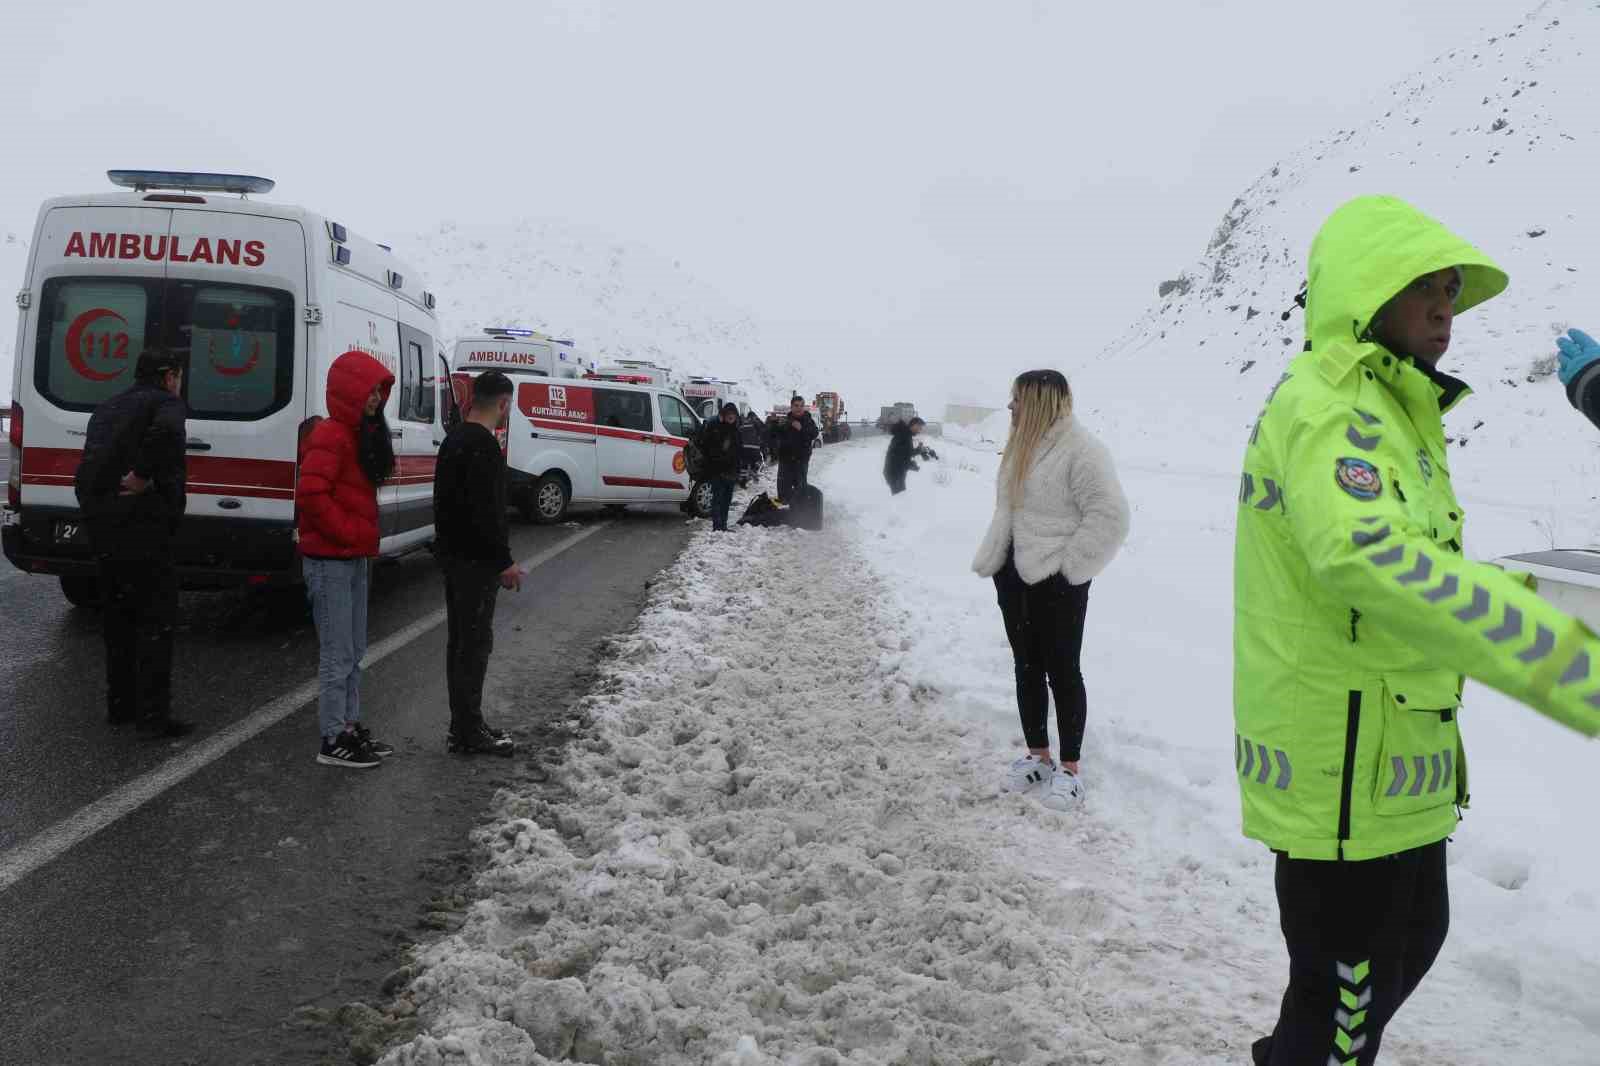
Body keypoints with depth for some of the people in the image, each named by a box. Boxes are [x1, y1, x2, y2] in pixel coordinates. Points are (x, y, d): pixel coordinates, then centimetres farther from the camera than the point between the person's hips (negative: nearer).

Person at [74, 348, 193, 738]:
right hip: (143, 526, -8)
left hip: (100, 525, 8)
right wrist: (142, 478, -22)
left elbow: (91, 465, 17)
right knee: (156, 618, -3)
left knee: (118, 617, 17)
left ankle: (120, 705, 24)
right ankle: (153, 713, -4)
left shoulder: (106, 409, 22)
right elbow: (166, 431, -29)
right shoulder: (166, 403, -5)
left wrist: (95, 505, 9)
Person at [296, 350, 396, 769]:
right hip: (330, 560, -10)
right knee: (338, 656, -3)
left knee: (354, 653, 16)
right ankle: (333, 741, 5)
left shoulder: (360, 435, 14)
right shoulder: (330, 436, -17)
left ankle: (350, 727, 26)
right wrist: (348, 532, -18)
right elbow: (310, 494, -26)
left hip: (353, 557, 10)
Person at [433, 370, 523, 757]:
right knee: (476, 642, -4)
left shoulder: (453, 439, 14)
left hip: (453, 554, 10)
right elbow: (486, 511, -23)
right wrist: (504, 562, -18)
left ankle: (463, 727, 21)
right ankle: (468, 733, 1)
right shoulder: (483, 446, -18)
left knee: (460, 640, 13)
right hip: (476, 561, -10)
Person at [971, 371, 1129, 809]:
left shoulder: (1080, 449, -16)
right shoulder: (1022, 447, 11)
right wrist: (991, 560, 9)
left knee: (1062, 672, 2)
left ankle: (1069, 768, 13)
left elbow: (1110, 515, -20)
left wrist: (1068, 564, -17)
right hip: (1015, 576, 8)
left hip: (1057, 584, -8)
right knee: (1027, 668, 14)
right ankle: (1037, 757, 27)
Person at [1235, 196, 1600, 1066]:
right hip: (1344, 766, -11)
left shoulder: (1382, 409, 14)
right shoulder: (1330, 402, -20)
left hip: (1390, 755, 11)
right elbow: (1368, 553, -40)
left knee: (1412, 939, 28)